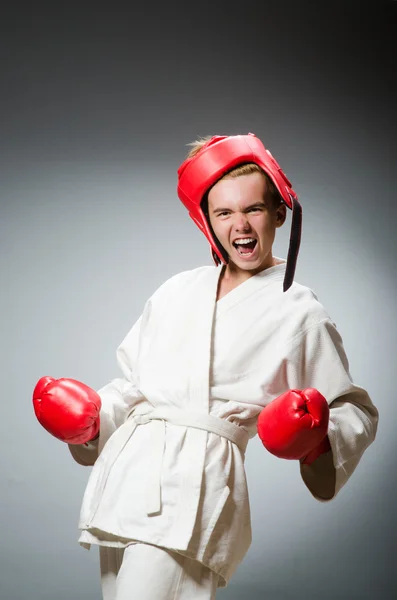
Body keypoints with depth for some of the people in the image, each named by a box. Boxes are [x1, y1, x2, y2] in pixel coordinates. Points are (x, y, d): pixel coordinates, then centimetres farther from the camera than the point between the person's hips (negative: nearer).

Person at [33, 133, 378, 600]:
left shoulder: (299, 313, 4)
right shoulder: (176, 292, 18)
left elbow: (357, 411, 7)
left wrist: (320, 438, -13)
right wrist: (93, 417, 7)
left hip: (198, 482, -5)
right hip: (127, 468, 6)